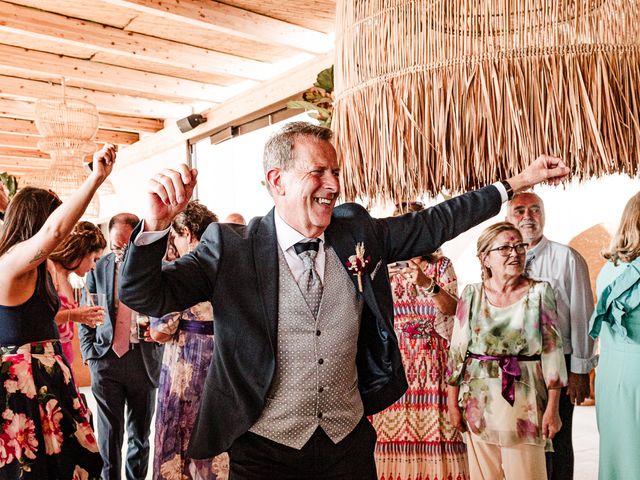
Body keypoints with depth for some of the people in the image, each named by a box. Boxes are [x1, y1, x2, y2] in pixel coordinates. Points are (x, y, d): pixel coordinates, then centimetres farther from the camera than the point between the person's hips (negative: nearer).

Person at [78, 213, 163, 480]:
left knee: (140, 431, 12)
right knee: (109, 431, 4)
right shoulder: (98, 268, 5)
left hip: (144, 359, 0)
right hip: (105, 357, 1)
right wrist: (89, 352, 2)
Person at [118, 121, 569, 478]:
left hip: (350, 441, 3)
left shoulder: (358, 231, -1)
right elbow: (144, 295, -13)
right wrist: (157, 224, -31)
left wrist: (519, 181, 10)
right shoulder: (231, 247, -11)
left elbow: (434, 223, 7)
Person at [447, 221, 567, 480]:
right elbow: (457, 350, 4)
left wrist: (552, 407, -3)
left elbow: (552, 351, -1)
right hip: (479, 402, 1)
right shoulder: (472, 294, 2)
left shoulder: (540, 292, 0)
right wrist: (452, 402, 4)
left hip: (525, 401, -1)